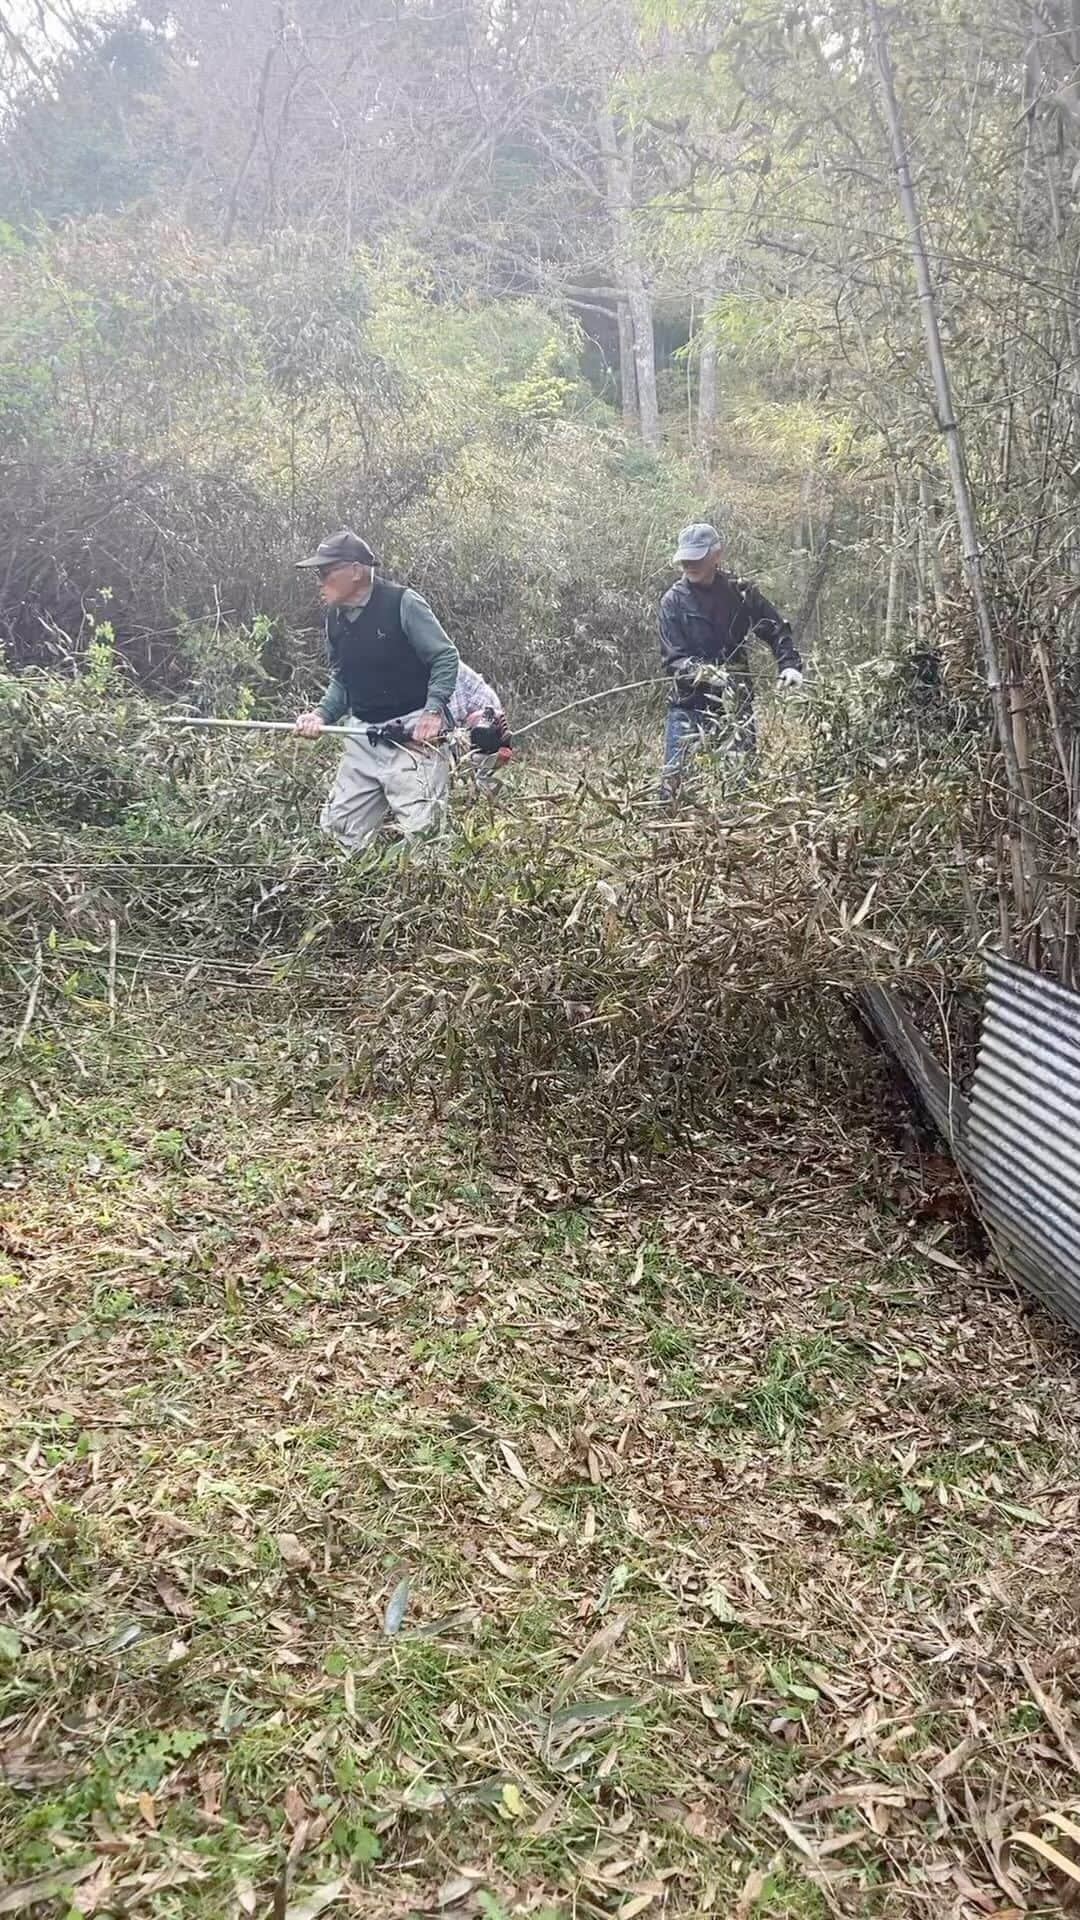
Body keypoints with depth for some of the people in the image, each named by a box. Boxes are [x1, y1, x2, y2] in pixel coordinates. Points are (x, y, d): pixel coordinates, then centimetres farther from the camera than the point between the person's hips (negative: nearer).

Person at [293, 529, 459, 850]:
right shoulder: (336, 617, 10)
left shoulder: (403, 603, -11)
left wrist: (434, 710, -22)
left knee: (420, 830, -11)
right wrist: (323, 714, 1)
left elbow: (445, 658, -10)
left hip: (413, 735, -7)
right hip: (364, 737, 7)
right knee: (339, 830, 7)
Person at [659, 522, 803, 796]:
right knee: (675, 779, -7)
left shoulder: (740, 592, 2)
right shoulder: (674, 600, -4)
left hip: (736, 703, 2)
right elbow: (673, 660, -10)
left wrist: (789, 665, -6)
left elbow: (776, 630, 11)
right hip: (690, 705, -2)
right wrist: (705, 673, -29)